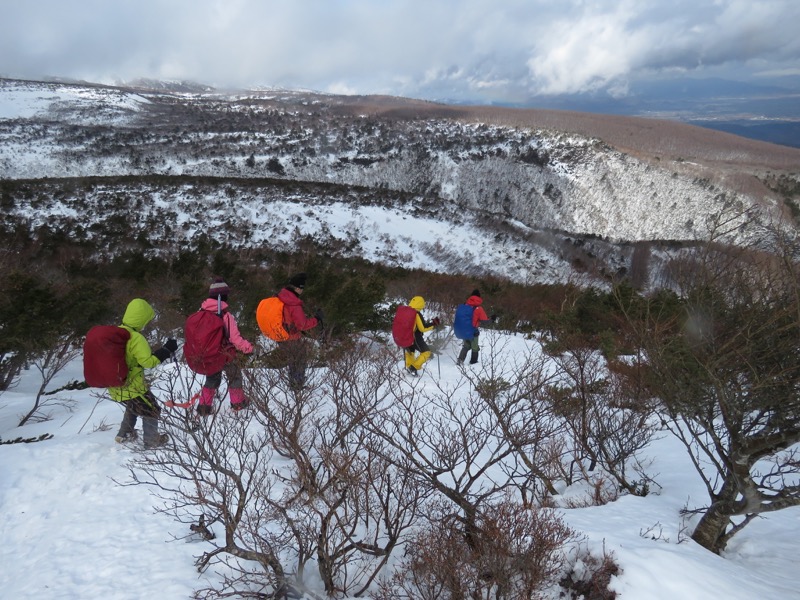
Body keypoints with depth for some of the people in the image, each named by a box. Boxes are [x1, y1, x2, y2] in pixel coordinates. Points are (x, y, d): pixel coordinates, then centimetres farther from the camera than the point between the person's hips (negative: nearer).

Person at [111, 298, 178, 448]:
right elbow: (148, 361, -24)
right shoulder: (136, 338, -25)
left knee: (133, 406, 34)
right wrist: (167, 350, -18)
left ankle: (124, 434, 41)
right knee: (152, 410, 13)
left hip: (115, 386, 8)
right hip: (132, 387, -8)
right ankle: (152, 441, 23)